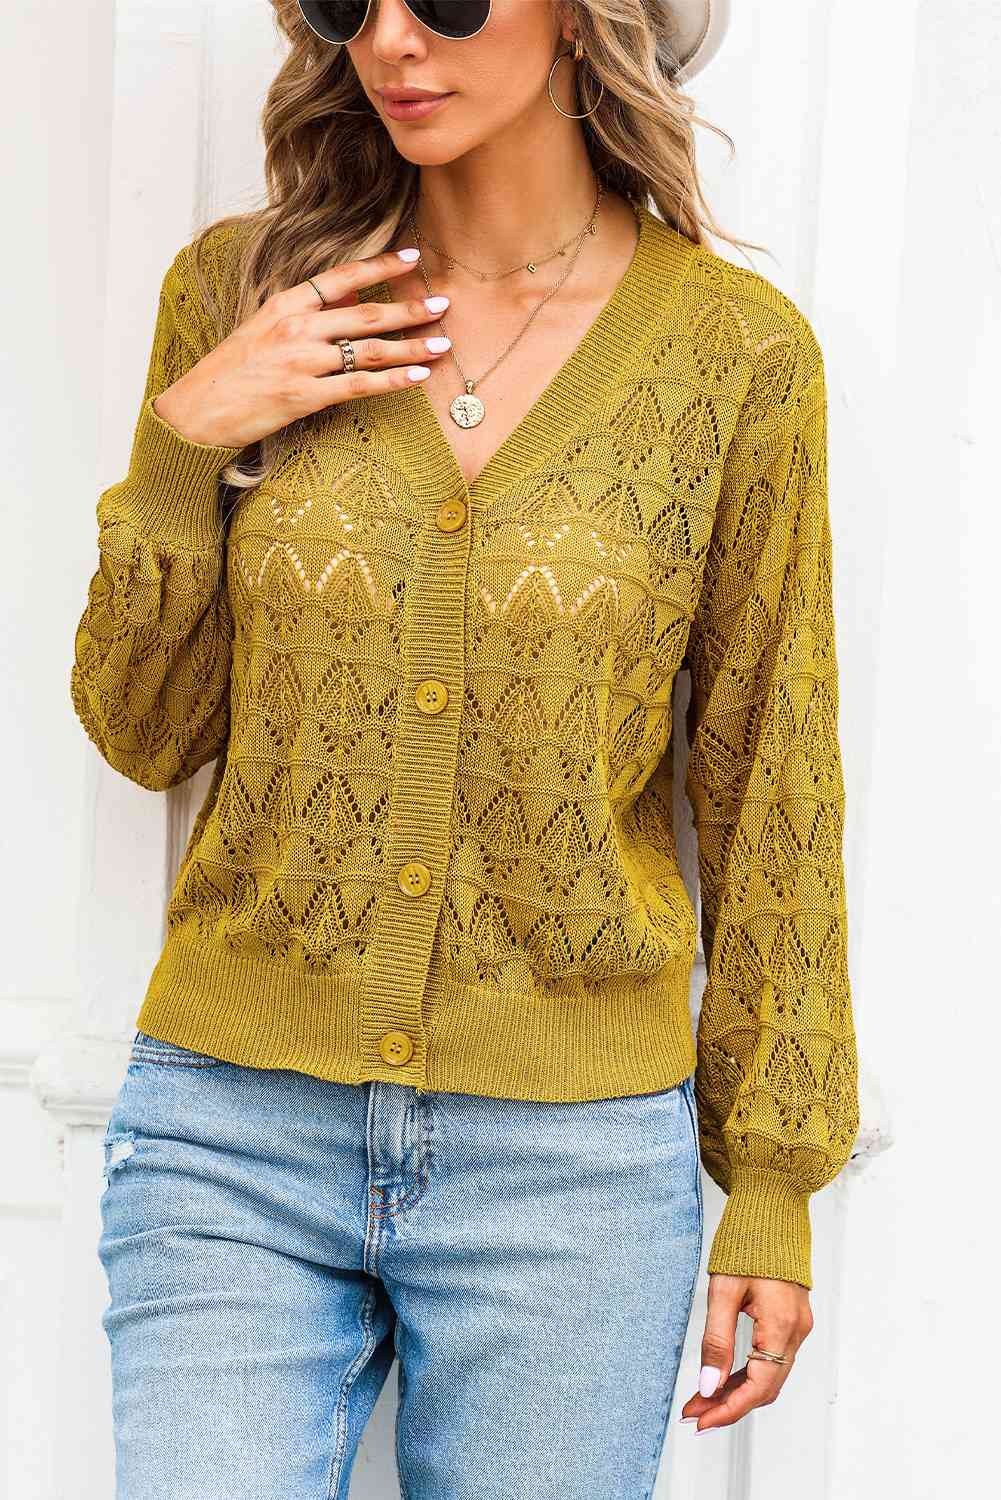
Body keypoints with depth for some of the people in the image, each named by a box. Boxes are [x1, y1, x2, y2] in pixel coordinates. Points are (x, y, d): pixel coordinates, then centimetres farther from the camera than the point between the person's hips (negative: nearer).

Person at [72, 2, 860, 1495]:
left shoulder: (738, 346, -3)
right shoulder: (241, 287, 1)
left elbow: (769, 785, 2)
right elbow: (144, 731, 6)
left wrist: (774, 1181, 3)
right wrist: (183, 442, -9)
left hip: (571, 1154, -1)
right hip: (237, 1140, 1)